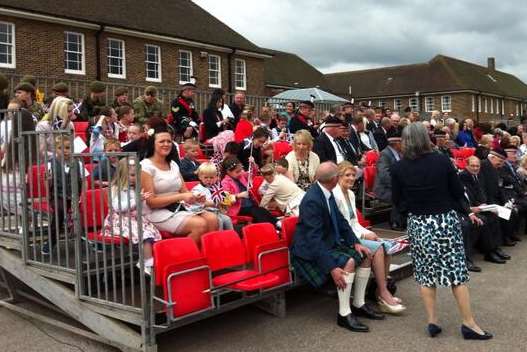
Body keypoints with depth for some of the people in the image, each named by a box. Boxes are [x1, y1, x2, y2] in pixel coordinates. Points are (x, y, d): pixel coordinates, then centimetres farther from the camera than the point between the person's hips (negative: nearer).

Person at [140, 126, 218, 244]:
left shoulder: (173, 164, 15)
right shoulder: (146, 166, -7)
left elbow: (184, 191, 14)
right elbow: (151, 202, -12)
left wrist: (194, 197, -9)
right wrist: (180, 197, -19)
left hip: (180, 208, 7)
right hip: (158, 213, -7)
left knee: (212, 219, -18)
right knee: (200, 224, -26)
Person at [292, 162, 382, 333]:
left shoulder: (327, 193, 1)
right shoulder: (312, 200, -27)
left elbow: (340, 221, 10)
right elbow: (314, 239, -30)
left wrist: (356, 243, -1)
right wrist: (332, 268, -34)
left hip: (330, 243, 10)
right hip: (310, 251, -10)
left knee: (365, 256, 4)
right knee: (348, 262, -27)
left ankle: (359, 304, 13)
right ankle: (344, 314, -16)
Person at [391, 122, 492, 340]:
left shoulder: (398, 168, -8)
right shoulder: (442, 161, -9)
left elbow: (396, 202, 1)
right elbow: (458, 193, -2)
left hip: (418, 224, 1)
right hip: (446, 221, -1)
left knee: (425, 273, 11)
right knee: (456, 272, 6)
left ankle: (432, 322, 14)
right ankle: (468, 323, 13)